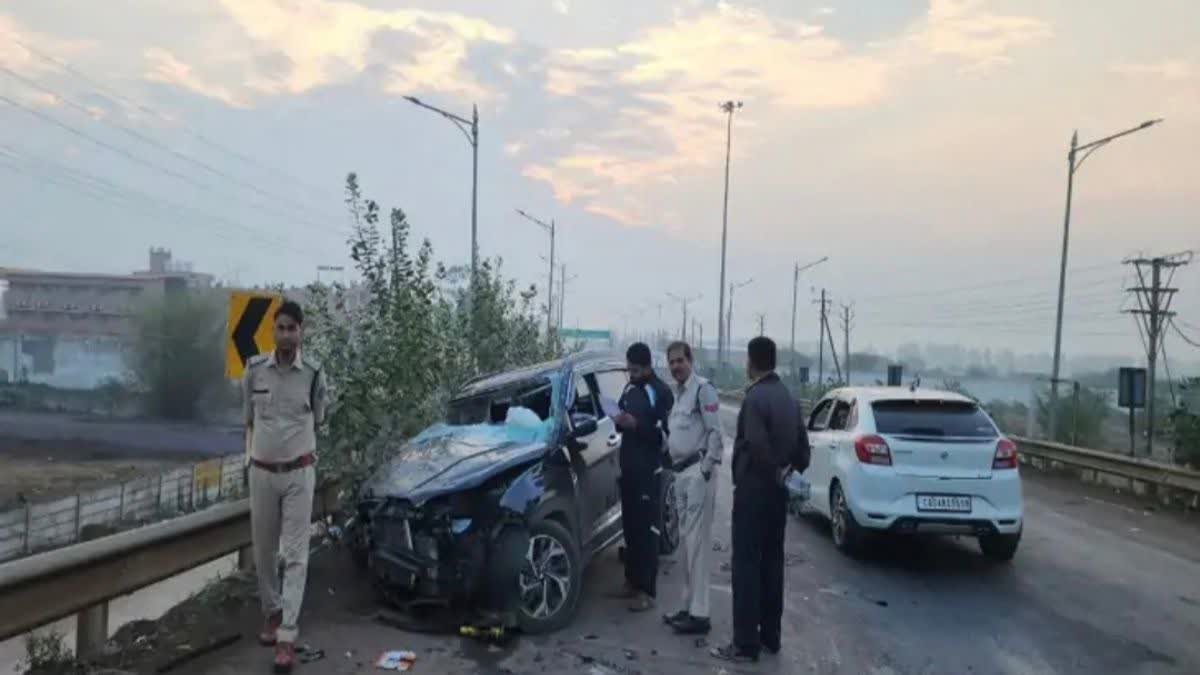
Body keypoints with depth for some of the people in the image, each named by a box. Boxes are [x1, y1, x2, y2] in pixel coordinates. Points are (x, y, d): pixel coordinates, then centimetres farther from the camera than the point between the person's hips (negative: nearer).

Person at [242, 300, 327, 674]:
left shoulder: (313, 375, -5)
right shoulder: (254, 370, -1)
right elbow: (249, 421, 12)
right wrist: (258, 453, 10)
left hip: (299, 474, -2)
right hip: (261, 473, 2)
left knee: (295, 555, -4)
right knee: (264, 552, 13)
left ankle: (286, 637, -2)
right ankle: (272, 614, 34)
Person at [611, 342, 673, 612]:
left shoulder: (660, 392, -9)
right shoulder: (629, 388, 15)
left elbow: (665, 432, -15)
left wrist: (636, 424, -24)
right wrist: (618, 421, -1)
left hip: (648, 469, -7)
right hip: (628, 466, 7)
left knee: (647, 528, -5)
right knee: (629, 525, 11)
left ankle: (646, 589, -1)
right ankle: (632, 580, 22)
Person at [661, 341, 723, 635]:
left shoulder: (703, 389, -10)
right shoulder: (675, 391, 16)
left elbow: (715, 432, -15)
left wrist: (706, 469, -18)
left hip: (697, 471, -9)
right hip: (680, 472, 9)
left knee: (697, 542, -8)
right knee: (686, 540, 13)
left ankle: (699, 614, -4)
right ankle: (689, 606, 22)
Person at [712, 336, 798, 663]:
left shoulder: (755, 397, -17)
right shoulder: (788, 397, 10)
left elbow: (757, 445, -26)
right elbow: (798, 443, 13)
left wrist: (774, 473, -11)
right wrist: (784, 473, 10)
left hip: (754, 488, -8)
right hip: (777, 490, 8)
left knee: (747, 565, -3)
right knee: (771, 562, 14)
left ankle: (746, 644, 1)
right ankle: (770, 636, 23)